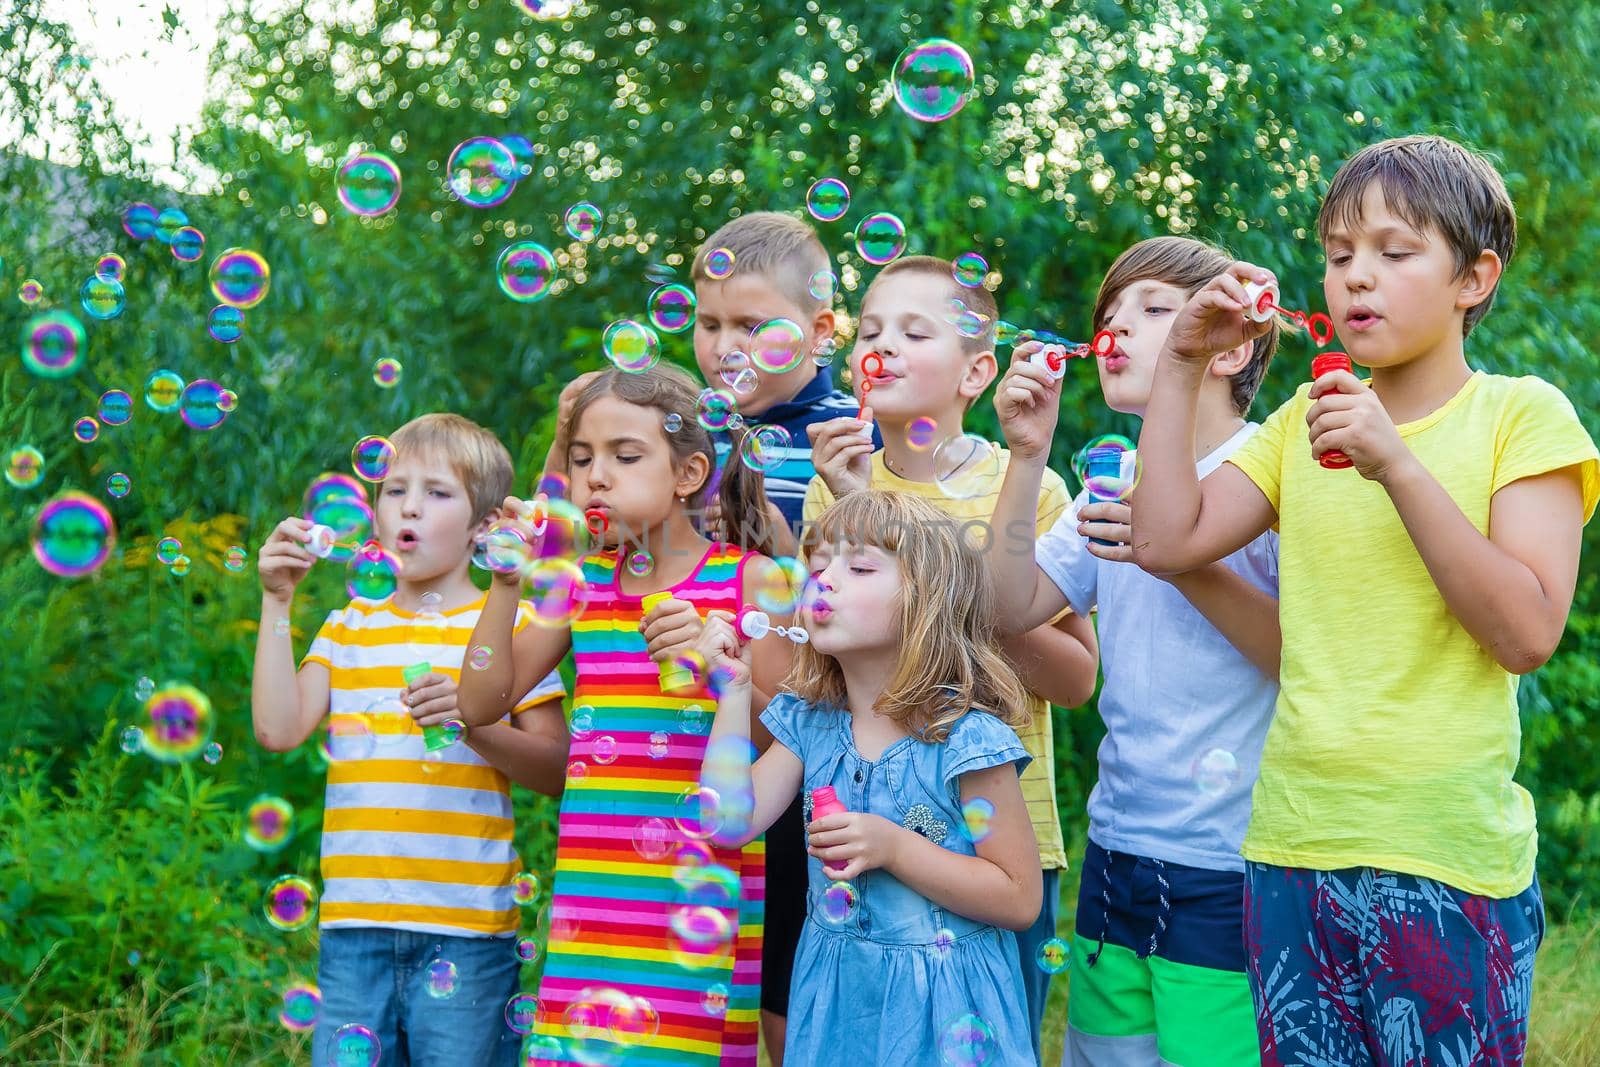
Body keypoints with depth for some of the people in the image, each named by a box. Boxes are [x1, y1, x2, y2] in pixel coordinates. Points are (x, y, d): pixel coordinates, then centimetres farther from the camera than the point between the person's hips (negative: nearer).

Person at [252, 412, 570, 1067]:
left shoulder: (509, 627, 4)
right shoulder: (350, 629, 14)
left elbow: (556, 772, 0)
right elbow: (278, 730, 0)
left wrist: (472, 721, -16)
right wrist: (277, 601, 1)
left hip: (467, 927, -3)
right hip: (353, 924, 3)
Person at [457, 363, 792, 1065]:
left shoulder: (746, 579, 0)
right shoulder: (580, 580, 11)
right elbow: (481, 704, 9)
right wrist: (508, 583, 0)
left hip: (700, 882, -3)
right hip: (590, 887, 3)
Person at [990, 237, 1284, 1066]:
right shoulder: (1114, 482, 11)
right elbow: (1013, 609, 3)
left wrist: (1183, 562, -21)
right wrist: (1027, 457, -4)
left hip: (1233, 872, -6)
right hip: (1117, 856, 6)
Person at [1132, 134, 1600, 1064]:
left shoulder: (1522, 414, -3)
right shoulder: (1303, 423, 12)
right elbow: (1168, 541, 3)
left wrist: (1397, 466, -20)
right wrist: (1182, 363, 1)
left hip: (1448, 866, -4)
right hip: (1292, 851, 5)